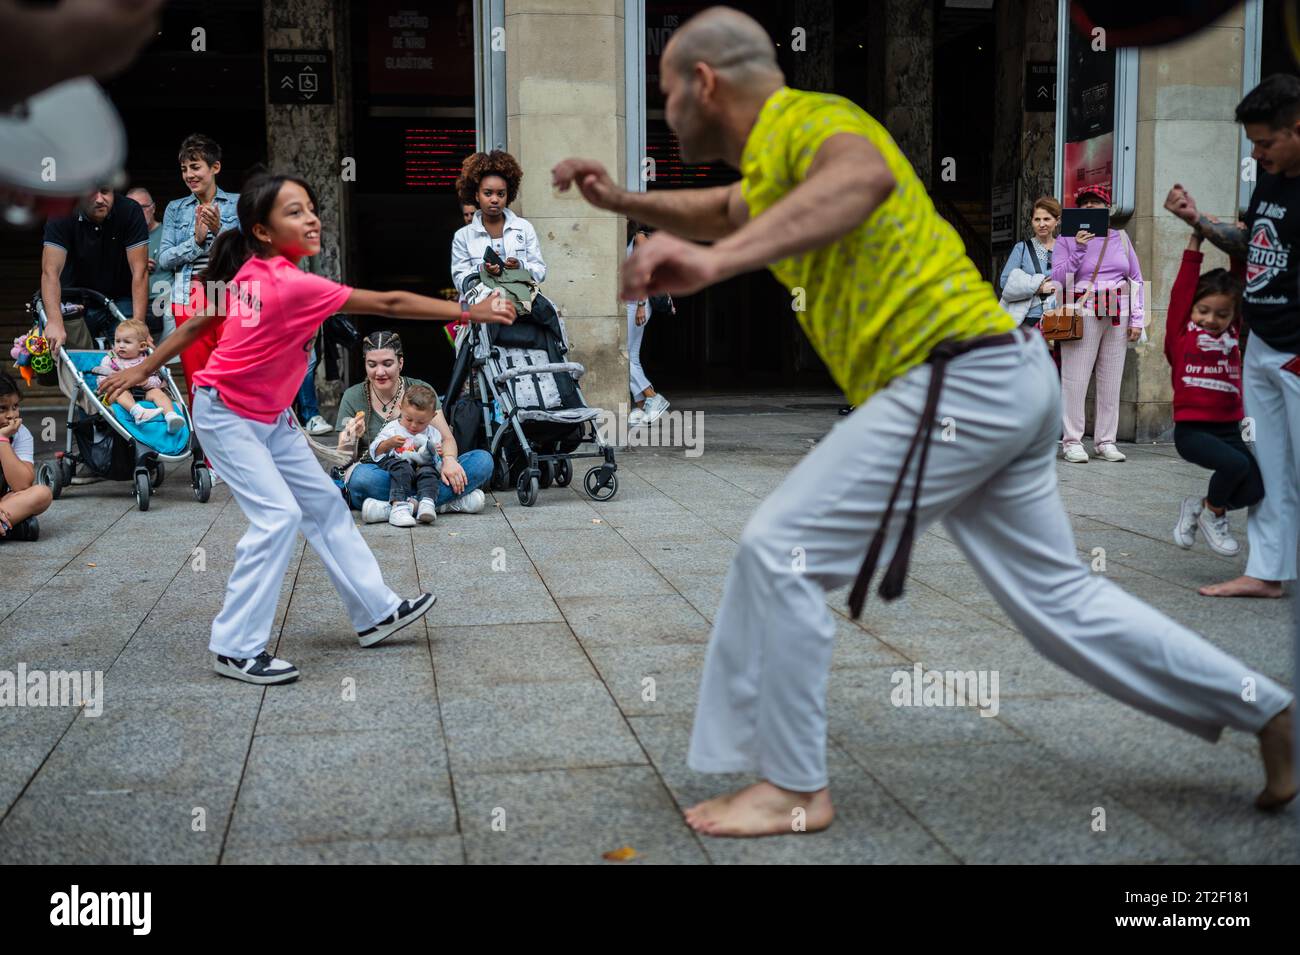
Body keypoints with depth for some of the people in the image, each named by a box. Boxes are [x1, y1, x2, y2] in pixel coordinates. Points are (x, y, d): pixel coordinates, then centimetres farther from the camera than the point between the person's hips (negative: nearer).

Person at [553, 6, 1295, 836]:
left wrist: (716, 261, -47)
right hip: (1006, 382, 11)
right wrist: (625, 202, 27)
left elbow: (866, 178, -36)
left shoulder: (805, 120, -11)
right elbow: (722, 211, 41)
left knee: (780, 551, -8)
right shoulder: (773, 157, 19)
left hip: (959, 383, -11)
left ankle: (794, 788, 4)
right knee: (1056, 596, 16)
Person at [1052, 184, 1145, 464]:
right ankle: (1072, 442, -1)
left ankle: (1105, 442, 11)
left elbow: (1136, 279, 14)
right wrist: (1078, 249, -13)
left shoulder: (1120, 237, 14)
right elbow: (1058, 280, -4)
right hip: (1082, 315, -3)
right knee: (1075, 379, -7)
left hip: (1118, 316, 3)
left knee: (1111, 380, 4)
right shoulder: (1066, 240, 5)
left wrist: (1136, 319, 6)